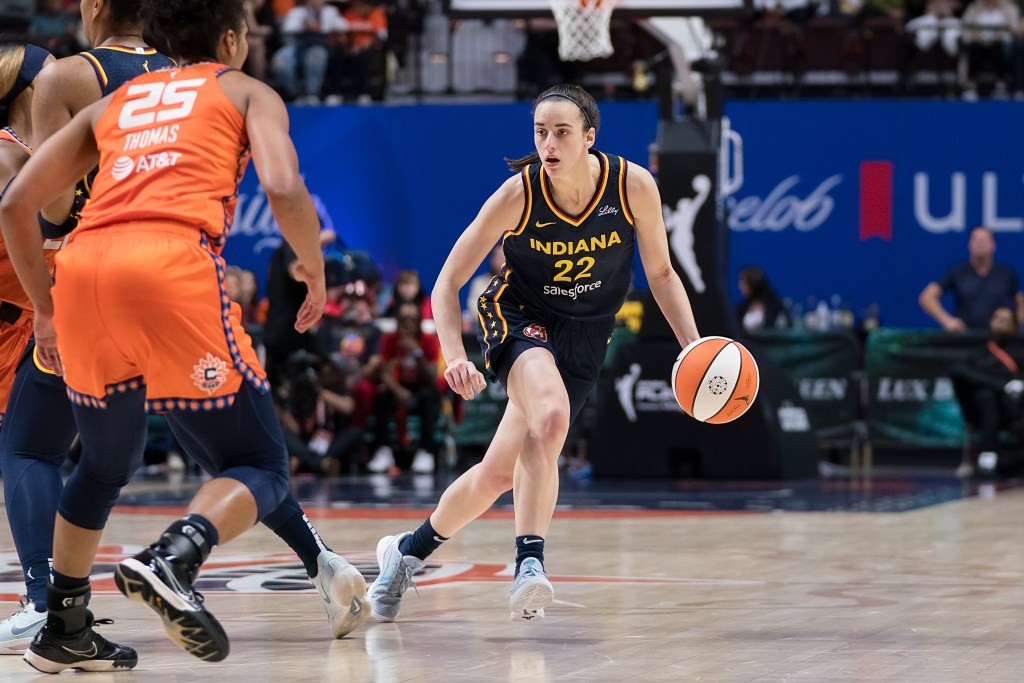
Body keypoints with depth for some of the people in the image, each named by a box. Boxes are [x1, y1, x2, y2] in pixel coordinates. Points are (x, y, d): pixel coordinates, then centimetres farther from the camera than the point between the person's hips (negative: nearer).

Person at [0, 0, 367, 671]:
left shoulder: (112, 104, 32)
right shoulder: (247, 91, 21)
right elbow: (285, 190, 1)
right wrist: (316, 275, 17)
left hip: (83, 268, 5)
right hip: (174, 264, -5)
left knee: (106, 464, 27)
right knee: (259, 466, 3)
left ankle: (62, 630, 27)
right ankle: (174, 559, -25)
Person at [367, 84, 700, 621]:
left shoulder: (634, 187, -16)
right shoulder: (517, 196, -20)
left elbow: (660, 273, 0)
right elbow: (447, 283, -13)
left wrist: (694, 347, -11)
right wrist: (454, 356, -29)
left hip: (586, 335, 3)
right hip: (520, 317, -3)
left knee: (498, 473, 1)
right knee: (551, 415, -36)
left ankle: (411, 549, 25)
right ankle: (530, 563, -36)